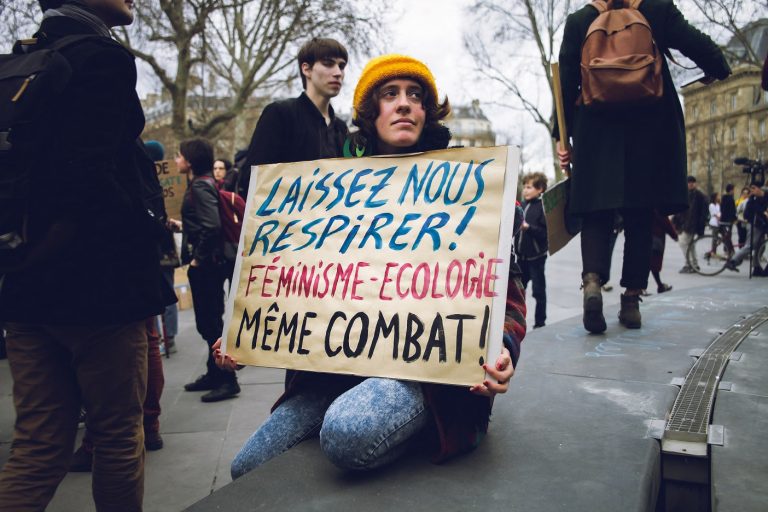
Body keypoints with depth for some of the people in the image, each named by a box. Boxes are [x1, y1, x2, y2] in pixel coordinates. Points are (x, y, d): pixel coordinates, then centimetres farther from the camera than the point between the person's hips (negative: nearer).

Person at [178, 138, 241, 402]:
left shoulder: (200, 185, -14)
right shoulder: (203, 183, 15)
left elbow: (212, 225, -24)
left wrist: (198, 258, -19)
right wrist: (183, 226, 18)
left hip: (206, 264, -10)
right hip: (206, 263, 10)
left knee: (210, 321, -4)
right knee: (208, 321, 16)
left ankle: (227, 380, 3)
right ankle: (214, 374, 27)